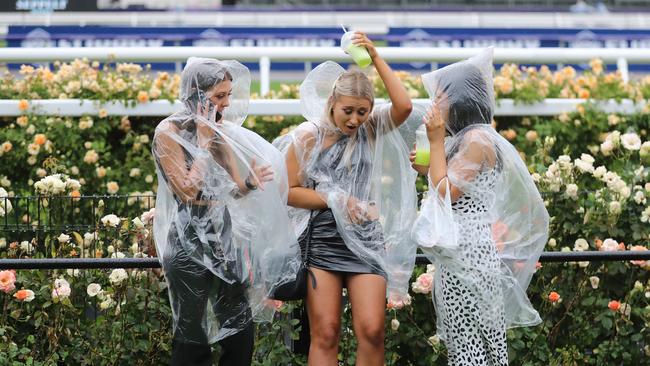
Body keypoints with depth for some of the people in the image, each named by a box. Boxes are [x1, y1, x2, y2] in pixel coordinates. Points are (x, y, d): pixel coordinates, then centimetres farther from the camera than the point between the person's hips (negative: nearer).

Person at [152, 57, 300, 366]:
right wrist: (205, 140, -15)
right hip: (191, 237, -6)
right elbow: (188, 190, -17)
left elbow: (233, 189, 12)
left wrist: (251, 181, -11)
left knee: (240, 330, 6)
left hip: (225, 232, 6)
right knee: (193, 337, 1)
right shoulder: (169, 132, -10)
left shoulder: (221, 129, 8)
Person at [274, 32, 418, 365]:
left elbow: (403, 106, -16)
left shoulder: (370, 129, 2)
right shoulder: (308, 136, -3)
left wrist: (376, 57, -15)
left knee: (372, 331, -6)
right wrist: (334, 200, -11)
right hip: (321, 241, -1)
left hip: (365, 241, 2)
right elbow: (289, 191, -2)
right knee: (325, 334, -2)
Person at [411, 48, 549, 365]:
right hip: (463, 254, 10)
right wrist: (427, 169, 11)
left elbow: (447, 194, -15)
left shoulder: (477, 139, -13)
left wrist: (436, 141, -9)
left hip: (469, 256, -10)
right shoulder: (466, 138, 18)